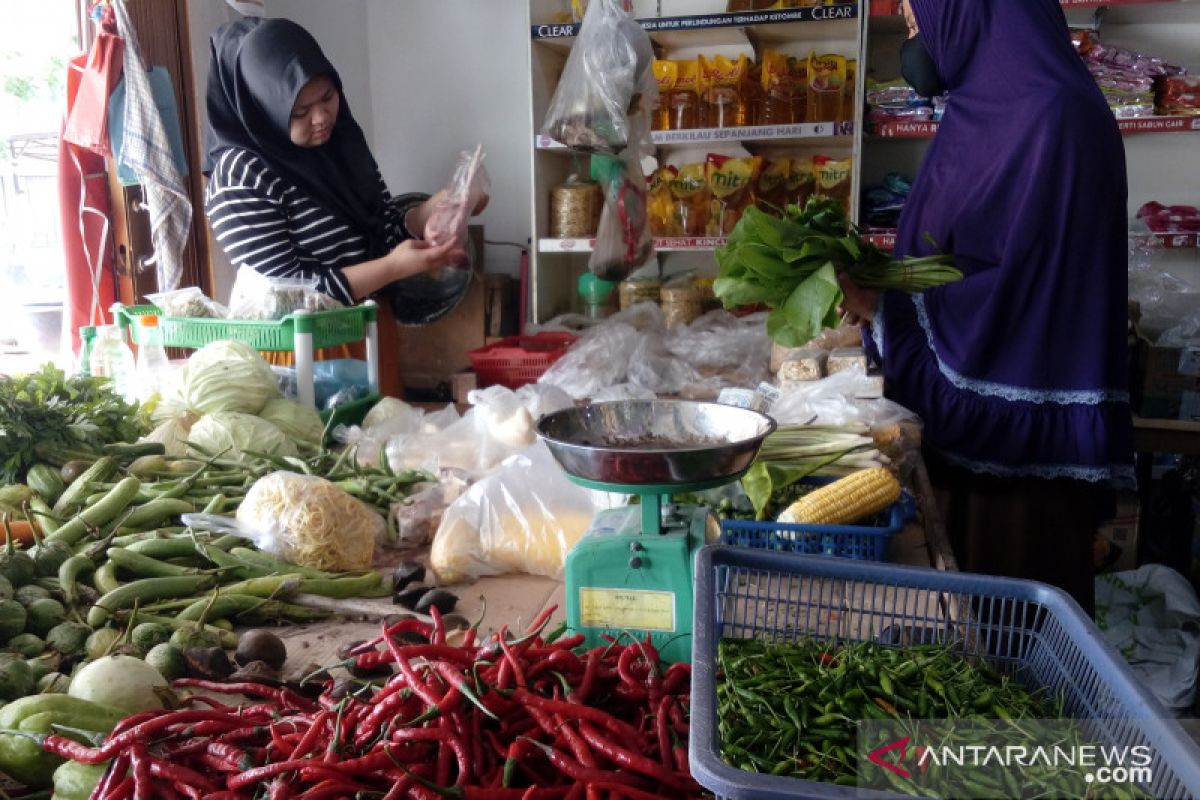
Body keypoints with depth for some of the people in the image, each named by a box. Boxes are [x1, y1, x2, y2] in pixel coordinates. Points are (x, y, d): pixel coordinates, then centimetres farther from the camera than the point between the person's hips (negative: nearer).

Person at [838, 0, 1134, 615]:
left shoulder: (1052, 117, -16)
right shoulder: (987, 110, 13)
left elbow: (1018, 286, -21)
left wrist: (883, 308, -15)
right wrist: (879, 293, 1)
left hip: (1026, 427, -8)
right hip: (977, 422, 9)